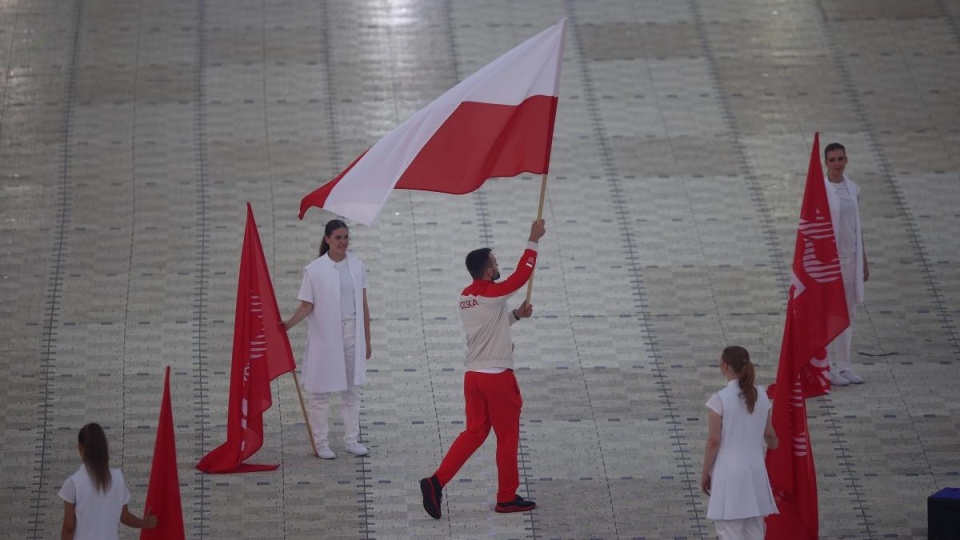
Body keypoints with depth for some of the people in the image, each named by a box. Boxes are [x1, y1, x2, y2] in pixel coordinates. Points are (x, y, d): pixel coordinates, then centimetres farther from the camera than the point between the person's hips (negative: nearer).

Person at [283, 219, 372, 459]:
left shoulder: (357, 266, 4)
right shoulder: (314, 270, -7)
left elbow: (363, 305, 8)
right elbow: (307, 305, -7)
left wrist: (367, 339, 9)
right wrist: (290, 323, -25)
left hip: (353, 333, 4)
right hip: (325, 337, -4)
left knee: (352, 389, 9)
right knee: (321, 390, 1)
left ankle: (351, 440, 19)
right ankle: (321, 443, 9)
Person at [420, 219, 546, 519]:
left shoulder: (465, 298, 9)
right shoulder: (493, 294, -15)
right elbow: (522, 274, -10)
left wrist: (516, 315, 17)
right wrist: (534, 241, -2)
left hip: (473, 375, 7)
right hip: (498, 376, -7)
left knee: (474, 433, 11)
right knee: (507, 436, 6)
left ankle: (437, 482, -4)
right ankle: (507, 498, 13)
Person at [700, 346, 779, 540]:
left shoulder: (720, 399, -14)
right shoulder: (761, 395, 2)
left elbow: (713, 441, -13)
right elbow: (769, 435, 12)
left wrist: (705, 473, -1)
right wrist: (776, 445, 36)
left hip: (729, 471, -5)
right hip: (755, 469, 6)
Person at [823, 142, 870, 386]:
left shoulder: (853, 190, 8)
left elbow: (857, 227, 15)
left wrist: (864, 262, 16)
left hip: (850, 256, 6)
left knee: (848, 313, 10)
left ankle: (844, 366, 17)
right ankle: (827, 368, 4)